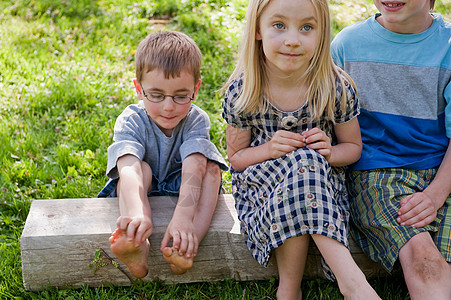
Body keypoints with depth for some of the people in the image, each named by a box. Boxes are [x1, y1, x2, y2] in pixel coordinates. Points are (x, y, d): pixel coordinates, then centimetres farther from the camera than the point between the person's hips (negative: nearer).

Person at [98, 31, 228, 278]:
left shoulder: (196, 120, -18)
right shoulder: (130, 122, -20)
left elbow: (193, 169, -36)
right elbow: (129, 169, -40)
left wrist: (183, 215, -55)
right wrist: (137, 215, -61)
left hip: (181, 191, 1)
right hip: (139, 193, 0)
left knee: (210, 167, -27)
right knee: (142, 168, -31)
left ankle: (188, 245, -45)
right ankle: (137, 246, -53)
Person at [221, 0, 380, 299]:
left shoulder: (337, 89, -9)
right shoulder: (240, 92, -10)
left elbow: (353, 147, 5)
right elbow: (236, 157, 0)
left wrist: (329, 153, -18)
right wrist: (269, 149, -21)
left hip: (324, 184, 1)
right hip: (261, 184, 0)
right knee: (301, 162, -33)